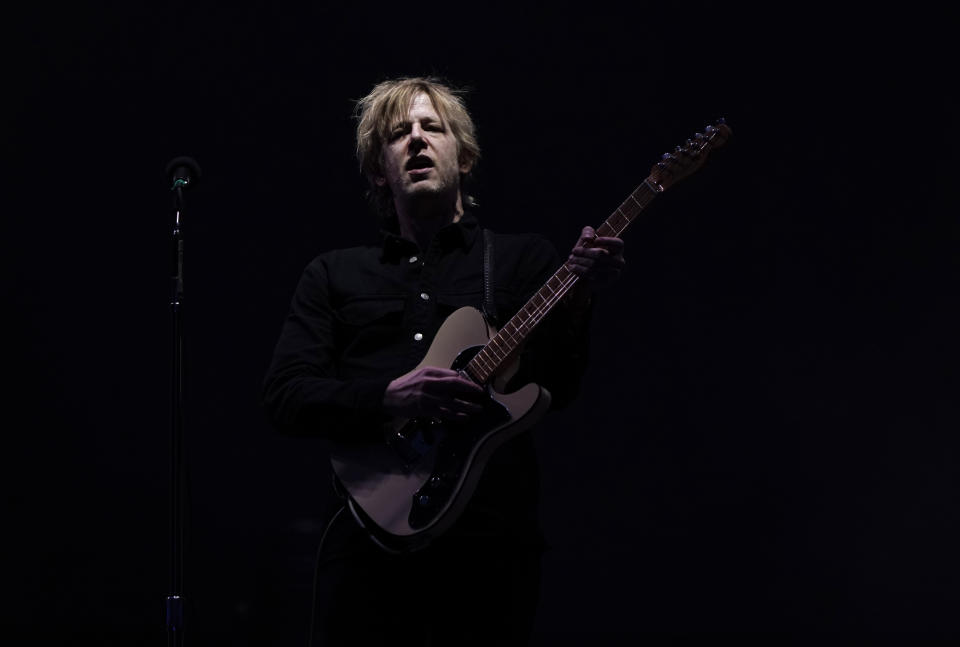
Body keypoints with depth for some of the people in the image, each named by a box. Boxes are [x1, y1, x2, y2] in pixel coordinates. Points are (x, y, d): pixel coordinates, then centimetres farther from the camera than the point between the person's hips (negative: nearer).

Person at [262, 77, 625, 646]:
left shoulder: (523, 258, 12)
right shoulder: (335, 274, 16)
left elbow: (558, 387, 0)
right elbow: (284, 396, 4)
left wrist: (579, 295, -20)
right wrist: (389, 398, -14)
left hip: (492, 539, -1)